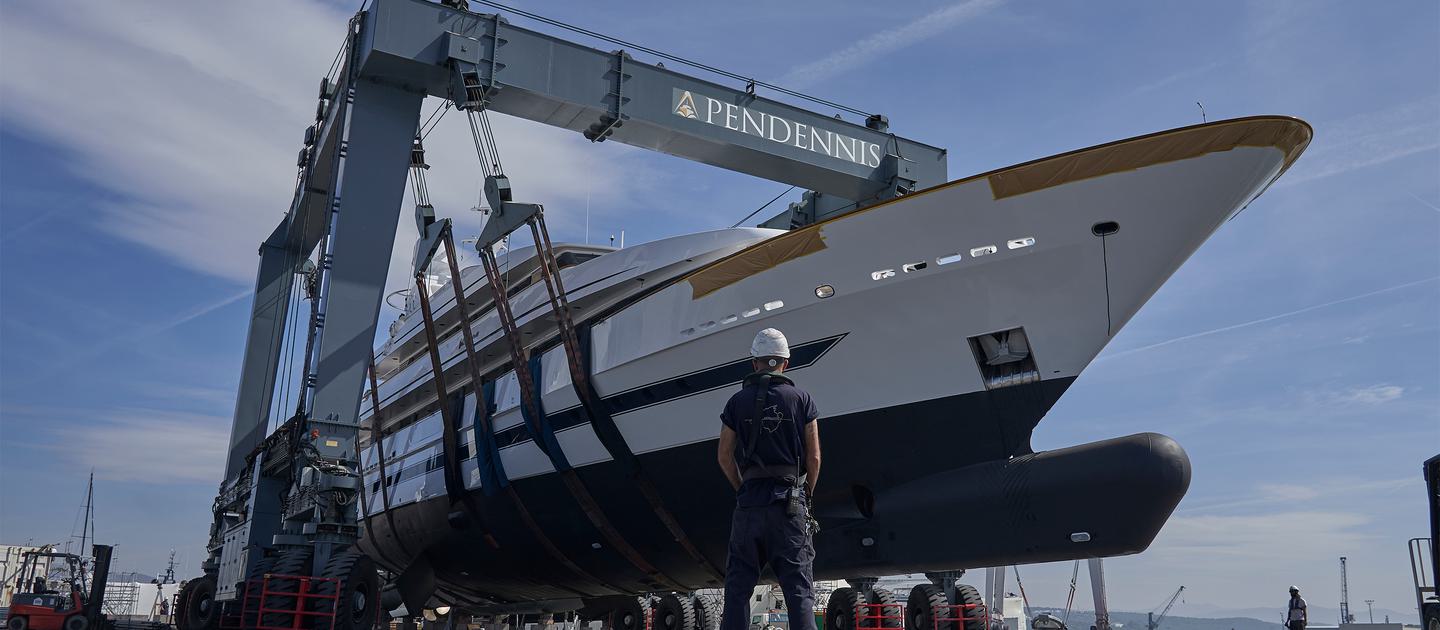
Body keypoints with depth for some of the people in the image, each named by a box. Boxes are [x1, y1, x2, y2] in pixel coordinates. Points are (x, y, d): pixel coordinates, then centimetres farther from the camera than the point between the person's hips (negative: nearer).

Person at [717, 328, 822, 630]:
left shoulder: (737, 401, 6)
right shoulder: (800, 398, 3)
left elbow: (725, 457, 6)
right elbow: (814, 457, 2)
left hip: (749, 503, 1)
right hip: (790, 503, -1)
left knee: (738, 586, 9)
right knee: (799, 587, 1)